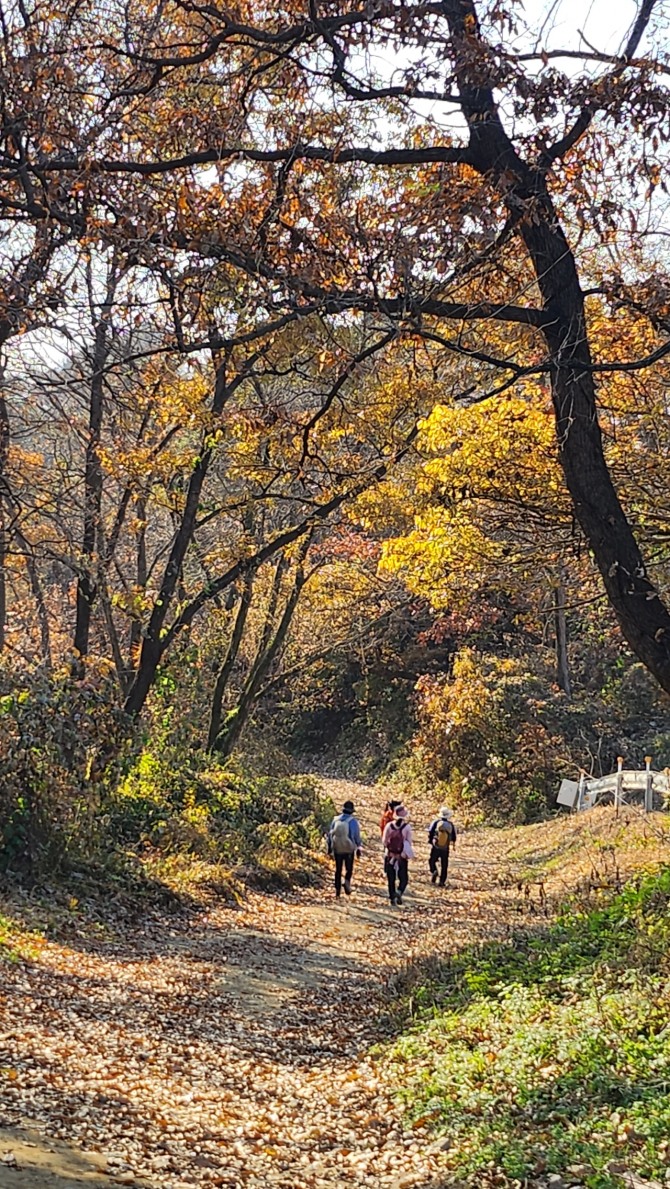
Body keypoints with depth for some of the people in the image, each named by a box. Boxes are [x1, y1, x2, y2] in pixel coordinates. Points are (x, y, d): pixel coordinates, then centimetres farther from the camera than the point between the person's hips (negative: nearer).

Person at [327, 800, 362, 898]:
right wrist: (358, 849, 7)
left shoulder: (335, 820, 1)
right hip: (349, 849, -2)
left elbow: (330, 834, 6)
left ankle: (337, 890, 12)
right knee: (349, 868, 11)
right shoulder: (353, 821, -8)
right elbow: (357, 836, -5)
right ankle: (347, 881, -17)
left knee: (338, 870, 13)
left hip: (337, 849, 2)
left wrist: (330, 850, 14)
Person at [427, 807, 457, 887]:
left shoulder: (436, 822, -10)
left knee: (432, 861, 17)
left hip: (435, 847, -1)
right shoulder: (451, 824, -6)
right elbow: (454, 836, 3)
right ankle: (442, 881, 10)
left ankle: (434, 871, -12)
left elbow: (430, 833, -8)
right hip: (445, 849, 1)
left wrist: (430, 841, 10)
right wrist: (453, 842, 26)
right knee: (444, 866, 12)